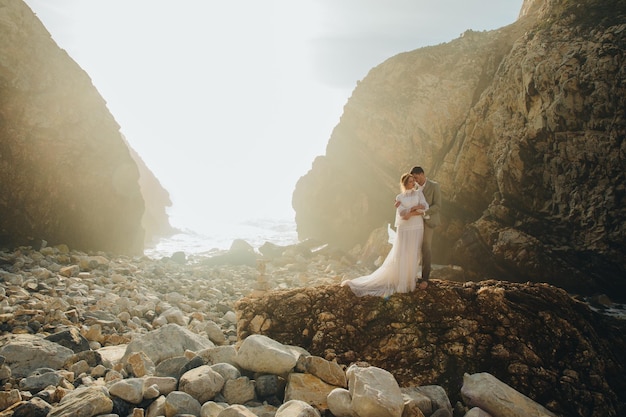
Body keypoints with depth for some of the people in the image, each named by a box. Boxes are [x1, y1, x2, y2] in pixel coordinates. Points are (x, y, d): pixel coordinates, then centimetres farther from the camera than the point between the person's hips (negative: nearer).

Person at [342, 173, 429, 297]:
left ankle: (408, 281, 17)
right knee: (398, 257, -3)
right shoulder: (399, 197, 5)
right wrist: (416, 207, -13)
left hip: (416, 229, 1)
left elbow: (425, 208, -8)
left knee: (411, 256, 3)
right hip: (403, 230, -1)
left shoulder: (418, 193, 7)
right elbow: (402, 213, -11)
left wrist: (411, 213, -16)